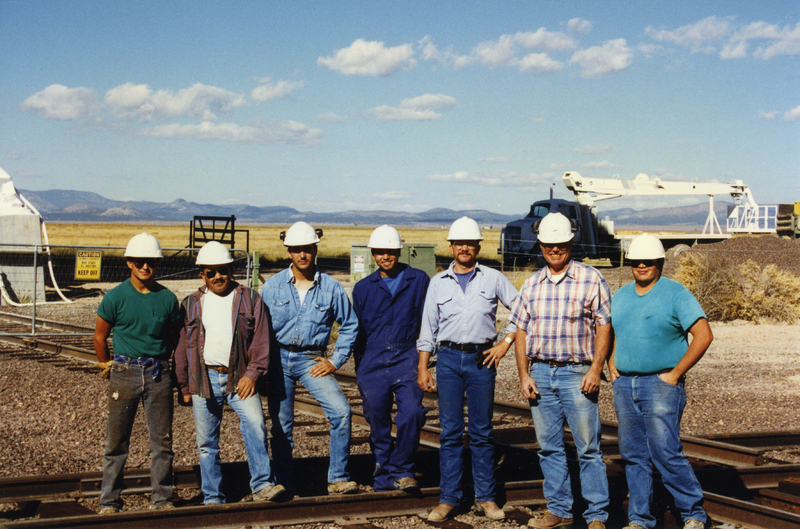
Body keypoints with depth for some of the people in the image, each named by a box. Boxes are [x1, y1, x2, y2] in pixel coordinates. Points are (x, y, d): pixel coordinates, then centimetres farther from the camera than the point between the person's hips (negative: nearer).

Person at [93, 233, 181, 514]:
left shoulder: (168, 298, 2)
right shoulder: (115, 297, -4)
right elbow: (100, 336, 7)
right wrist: (107, 365, 14)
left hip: (158, 374, 2)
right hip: (124, 373, -2)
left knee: (162, 440, 5)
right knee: (117, 441, 3)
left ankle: (163, 499, 16)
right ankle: (109, 502, 13)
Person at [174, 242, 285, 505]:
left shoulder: (250, 299, 6)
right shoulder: (191, 304, 11)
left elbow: (261, 340, 2)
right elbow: (182, 347, 13)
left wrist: (252, 374, -9)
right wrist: (184, 387, 11)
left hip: (239, 378, -2)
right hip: (204, 379, 2)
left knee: (255, 424, -23)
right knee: (207, 441, 5)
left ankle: (262, 485, -15)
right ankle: (213, 499, 16)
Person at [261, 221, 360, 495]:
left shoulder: (331, 287, 0)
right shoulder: (273, 286, 2)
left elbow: (350, 325, 8)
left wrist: (336, 361, 1)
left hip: (311, 360, 0)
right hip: (279, 359, 1)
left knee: (341, 411, -17)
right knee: (281, 424, 5)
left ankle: (337, 478, -8)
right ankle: (282, 485, 19)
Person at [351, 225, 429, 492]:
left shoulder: (419, 280, 6)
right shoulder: (363, 288, 11)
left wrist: (423, 353, 8)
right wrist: (359, 371, 18)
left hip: (406, 360, -2)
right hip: (373, 362, 2)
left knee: (412, 414, -20)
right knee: (378, 423, 5)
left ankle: (401, 471, -5)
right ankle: (383, 478, 18)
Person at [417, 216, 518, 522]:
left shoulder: (493, 279, 4)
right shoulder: (439, 283, 9)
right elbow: (428, 328, 10)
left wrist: (506, 342, 1)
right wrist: (422, 368, 5)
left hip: (482, 359, -1)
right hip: (449, 359, 1)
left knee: (482, 432, 4)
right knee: (450, 432, 2)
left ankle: (485, 497, 12)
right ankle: (449, 498, 8)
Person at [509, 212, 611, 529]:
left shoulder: (591, 279, -3)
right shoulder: (532, 284, 10)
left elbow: (603, 325, -4)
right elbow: (521, 330, 10)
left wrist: (596, 369, -12)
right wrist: (524, 375, 3)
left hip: (576, 374, -4)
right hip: (540, 372, 5)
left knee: (588, 448, -1)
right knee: (549, 447, 10)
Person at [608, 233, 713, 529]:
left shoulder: (676, 294, -6)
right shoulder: (620, 296, 13)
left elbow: (703, 336, -11)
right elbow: (612, 333, 27)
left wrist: (675, 373, -13)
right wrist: (611, 365, 10)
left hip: (660, 384, -6)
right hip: (624, 384, 6)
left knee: (666, 453, -9)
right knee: (633, 455, 7)